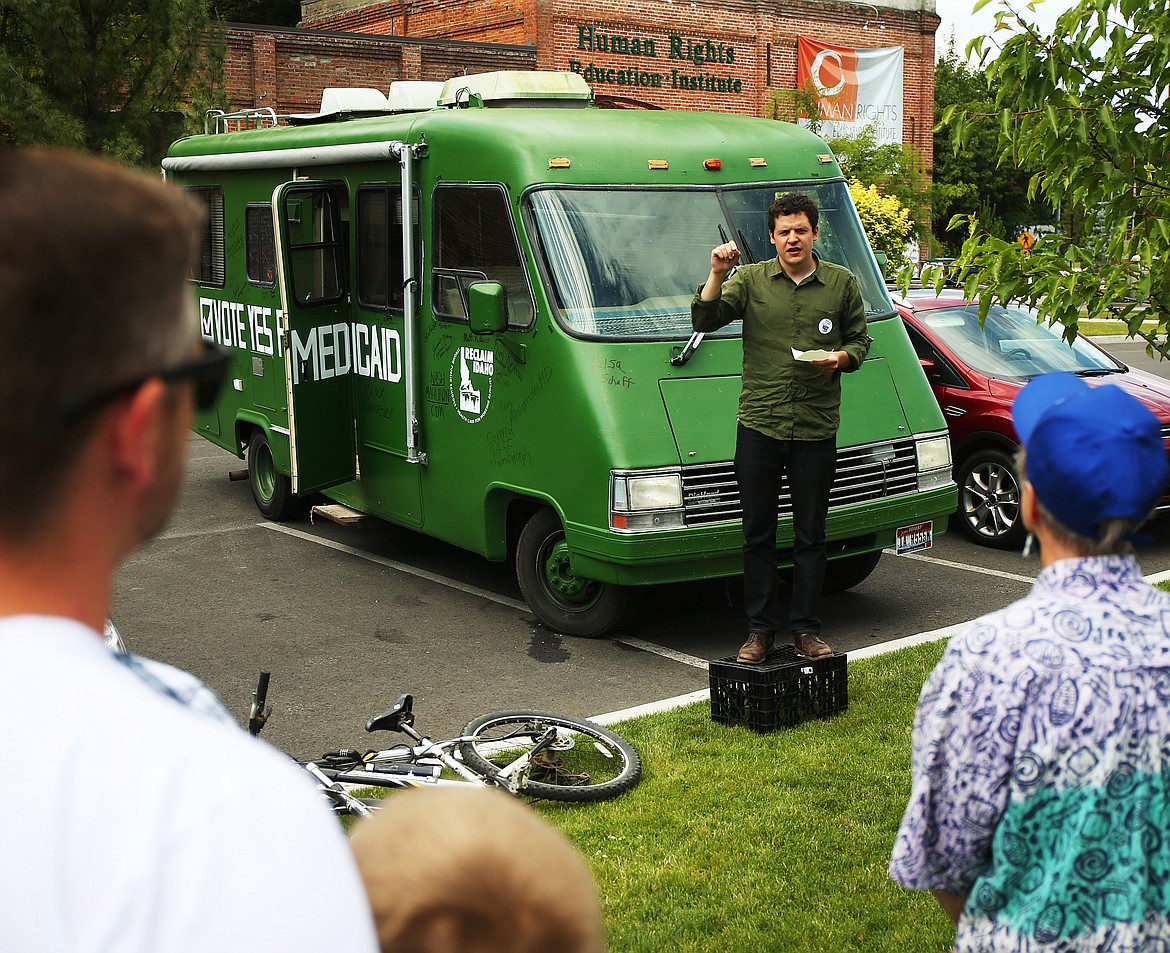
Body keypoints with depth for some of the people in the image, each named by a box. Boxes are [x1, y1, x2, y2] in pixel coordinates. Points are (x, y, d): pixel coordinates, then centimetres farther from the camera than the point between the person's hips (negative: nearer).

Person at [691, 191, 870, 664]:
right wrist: (717, 275, -18)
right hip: (759, 426, 0)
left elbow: (860, 338, 13)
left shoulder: (842, 283, 7)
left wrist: (842, 357, -7)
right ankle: (760, 629, 17)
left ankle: (806, 629, 19)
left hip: (816, 430, 0)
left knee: (810, 536, 7)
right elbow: (704, 320, -4)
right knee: (758, 534, 6)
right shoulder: (751, 279, 4)